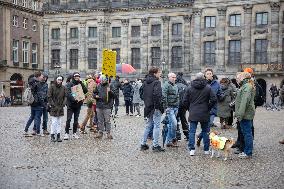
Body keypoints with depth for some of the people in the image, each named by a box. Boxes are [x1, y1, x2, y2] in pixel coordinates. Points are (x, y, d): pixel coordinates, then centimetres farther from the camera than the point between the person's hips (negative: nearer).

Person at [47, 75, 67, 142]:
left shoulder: (63, 88, 7)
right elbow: (49, 97, -6)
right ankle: (52, 136, 5)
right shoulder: (52, 87, -5)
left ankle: (58, 136, 14)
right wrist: (53, 105, -12)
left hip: (60, 107, 4)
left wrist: (63, 104, -3)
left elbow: (65, 97, 11)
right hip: (53, 108, -4)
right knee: (54, 122, -6)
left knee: (59, 122, 8)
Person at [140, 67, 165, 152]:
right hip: (155, 108, -8)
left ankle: (143, 144, 19)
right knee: (156, 126, 0)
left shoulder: (145, 82, 11)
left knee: (148, 126, 17)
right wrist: (158, 106, -18)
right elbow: (157, 95, -23)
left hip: (148, 107, 8)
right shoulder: (156, 82, -13)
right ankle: (155, 145, 2)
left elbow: (142, 94, 14)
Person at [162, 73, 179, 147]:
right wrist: (166, 107, -19)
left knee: (171, 124, 11)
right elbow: (164, 96, -15)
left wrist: (178, 106, 20)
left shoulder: (175, 86, 19)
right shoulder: (166, 85, -8)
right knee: (174, 123, -15)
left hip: (175, 107, 8)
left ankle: (168, 141, 18)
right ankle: (173, 139, -1)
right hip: (170, 107, -8)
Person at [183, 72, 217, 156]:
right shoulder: (208, 88, -3)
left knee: (192, 131, 4)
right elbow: (214, 100, -8)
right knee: (205, 131, 11)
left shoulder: (190, 88, 1)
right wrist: (208, 108, 5)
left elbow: (185, 101, 1)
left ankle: (192, 149, -3)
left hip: (193, 114, 0)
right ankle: (206, 150, 16)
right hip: (204, 114, 0)